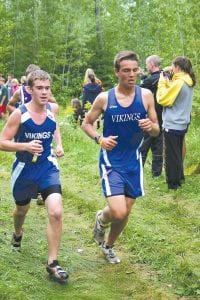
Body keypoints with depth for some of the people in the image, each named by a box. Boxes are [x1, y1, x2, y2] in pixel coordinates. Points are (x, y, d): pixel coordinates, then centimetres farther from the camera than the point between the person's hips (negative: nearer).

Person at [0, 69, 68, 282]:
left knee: (56, 212, -15)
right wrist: (25, 146, -29)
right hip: (25, 169, -1)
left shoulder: (53, 109, -5)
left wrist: (59, 144, 4)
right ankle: (17, 235, 59)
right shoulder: (19, 113, -16)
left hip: (48, 168, 2)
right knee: (22, 209, 22)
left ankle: (52, 263, -3)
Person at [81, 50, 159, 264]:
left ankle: (108, 245, 41)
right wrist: (99, 139, -14)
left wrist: (151, 126, -22)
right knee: (118, 212, -17)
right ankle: (101, 219, 20)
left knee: (125, 214, 12)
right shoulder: (104, 98, -9)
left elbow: (156, 130, 2)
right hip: (111, 161, -3)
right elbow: (86, 123, 5)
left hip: (133, 162, 3)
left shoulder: (146, 95, -5)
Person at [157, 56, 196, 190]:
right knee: (178, 152, 22)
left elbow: (163, 99, -18)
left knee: (172, 155, 3)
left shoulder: (178, 82, -21)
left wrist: (162, 82, -8)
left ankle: (173, 183, 12)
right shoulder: (188, 82, 6)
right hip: (182, 123, 9)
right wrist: (167, 82, 4)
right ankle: (179, 177, 33)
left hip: (172, 125, -9)